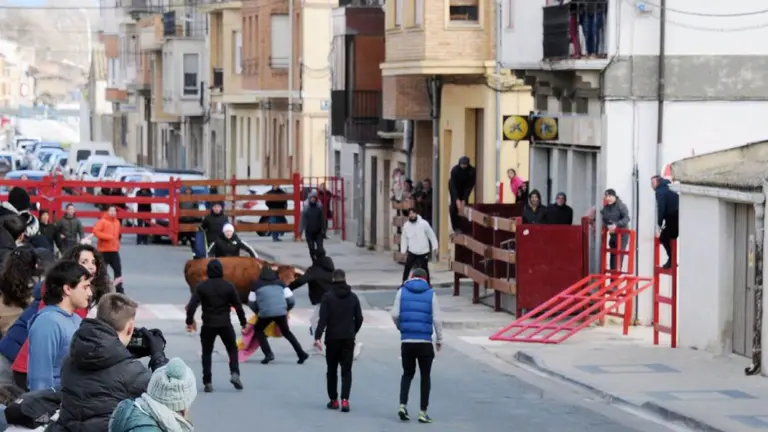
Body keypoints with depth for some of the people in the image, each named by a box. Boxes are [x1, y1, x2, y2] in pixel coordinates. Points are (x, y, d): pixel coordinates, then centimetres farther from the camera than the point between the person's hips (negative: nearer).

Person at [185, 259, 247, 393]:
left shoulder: (202, 287, -2)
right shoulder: (228, 286, -1)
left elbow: (192, 305, -8)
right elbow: (238, 306, 0)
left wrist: (189, 321, 2)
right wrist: (243, 323, 9)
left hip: (208, 325, 0)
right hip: (225, 324, 0)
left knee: (207, 353, 11)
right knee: (232, 349, 16)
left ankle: (207, 382, 3)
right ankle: (234, 373, -5)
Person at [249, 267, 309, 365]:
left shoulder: (256, 285, 13)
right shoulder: (280, 283, 19)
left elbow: (252, 303, 13)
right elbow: (290, 300, 15)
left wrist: (258, 311, 31)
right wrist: (285, 309, 33)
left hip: (266, 313, -3)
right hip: (281, 312, 3)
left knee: (258, 330, 21)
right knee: (286, 331, 25)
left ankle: (268, 354, 3)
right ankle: (301, 354, 18)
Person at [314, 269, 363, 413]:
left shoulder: (328, 297, -5)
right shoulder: (353, 297, 4)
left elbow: (323, 319, -13)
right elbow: (359, 318, 7)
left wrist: (318, 337, -17)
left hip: (332, 338, -2)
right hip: (348, 339, 2)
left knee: (332, 370, 12)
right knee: (346, 370, 2)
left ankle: (333, 400, 16)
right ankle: (345, 399, -14)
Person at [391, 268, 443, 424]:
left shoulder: (402, 291, 4)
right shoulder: (430, 294, 1)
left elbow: (395, 314, -3)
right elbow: (436, 319, -1)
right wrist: (440, 339, 9)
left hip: (407, 341, 1)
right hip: (425, 341, -1)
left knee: (408, 373, 16)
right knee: (425, 376, 10)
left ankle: (403, 405, -1)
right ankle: (423, 412, 8)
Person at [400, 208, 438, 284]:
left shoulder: (423, 223, -10)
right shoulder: (406, 225, -1)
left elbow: (431, 235, -4)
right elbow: (404, 238, 7)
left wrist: (435, 247, -5)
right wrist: (403, 250, 4)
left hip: (423, 251, -2)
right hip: (412, 252, 2)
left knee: (425, 268, 9)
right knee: (407, 268, 0)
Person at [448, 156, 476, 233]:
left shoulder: (472, 171, -31)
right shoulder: (455, 170, -34)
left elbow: (470, 186, -28)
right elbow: (453, 186, -35)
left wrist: (464, 200, -33)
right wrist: (457, 200, -45)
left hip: (465, 187, 1)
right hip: (455, 187, -1)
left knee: (464, 205, -9)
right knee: (454, 205, -14)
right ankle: (456, 227, -9)